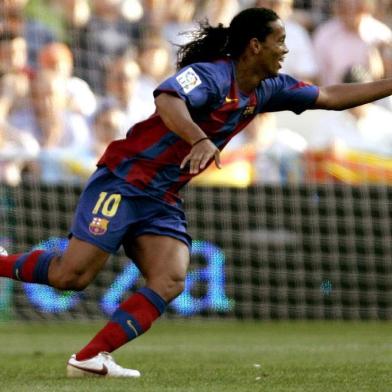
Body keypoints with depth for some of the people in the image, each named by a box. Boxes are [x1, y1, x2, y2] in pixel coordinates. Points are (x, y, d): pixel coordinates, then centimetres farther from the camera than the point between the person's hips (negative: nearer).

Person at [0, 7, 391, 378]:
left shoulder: (267, 89, 9)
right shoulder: (211, 74, -17)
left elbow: (330, 96, 17)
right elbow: (167, 99, -37)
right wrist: (200, 139, -53)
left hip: (163, 201, 8)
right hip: (124, 183, -8)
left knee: (170, 281, -14)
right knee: (72, 275, -17)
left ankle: (90, 357, -16)